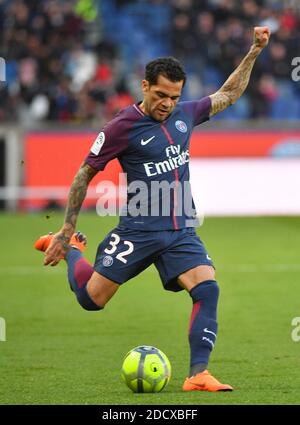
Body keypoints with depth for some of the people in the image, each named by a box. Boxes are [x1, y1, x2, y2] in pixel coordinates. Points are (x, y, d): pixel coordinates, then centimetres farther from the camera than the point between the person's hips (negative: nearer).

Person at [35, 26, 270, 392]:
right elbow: (85, 173, 0)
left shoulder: (184, 115, 7)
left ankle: (198, 375, -17)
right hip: (139, 229, -4)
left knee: (207, 289, -18)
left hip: (181, 231, 4)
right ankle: (69, 249, 32)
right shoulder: (122, 127, -9)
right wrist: (67, 229, 1)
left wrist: (254, 52, 17)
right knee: (91, 298, -1)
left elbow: (229, 94, 24)